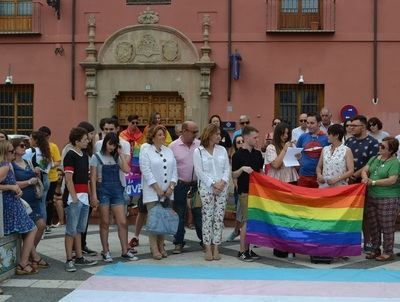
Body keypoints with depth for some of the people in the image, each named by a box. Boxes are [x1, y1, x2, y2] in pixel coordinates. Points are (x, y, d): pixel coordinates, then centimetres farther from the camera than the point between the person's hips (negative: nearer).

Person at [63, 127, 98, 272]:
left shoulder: (85, 155, 14)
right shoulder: (70, 155, -10)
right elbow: (68, 178, -14)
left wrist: (89, 194, 15)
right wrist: (74, 197, -18)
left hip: (84, 196, 8)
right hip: (74, 197, -8)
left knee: (80, 229, 13)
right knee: (71, 230, -3)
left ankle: (79, 257, 21)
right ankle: (69, 260, 2)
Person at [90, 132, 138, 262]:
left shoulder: (116, 157, 11)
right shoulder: (96, 157, 0)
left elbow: (127, 170, -6)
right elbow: (93, 178, -4)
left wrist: (120, 153, -2)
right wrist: (94, 195, -11)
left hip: (117, 189, 4)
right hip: (103, 189, -3)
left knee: (123, 222, 0)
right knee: (105, 223, 3)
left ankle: (125, 251, 7)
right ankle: (106, 251, 13)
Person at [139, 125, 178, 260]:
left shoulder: (169, 151, 13)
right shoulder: (146, 152, -3)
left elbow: (174, 170, 9)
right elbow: (147, 172, -11)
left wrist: (171, 187, -4)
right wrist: (158, 189, -14)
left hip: (167, 192, 5)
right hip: (152, 192, -5)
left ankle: (161, 246, 16)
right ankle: (154, 249, -2)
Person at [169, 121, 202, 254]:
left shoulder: (199, 145, 0)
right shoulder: (173, 146, -5)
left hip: (197, 184, 1)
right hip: (180, 185, -1)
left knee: (199, 213, 8)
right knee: (179, 214, 7)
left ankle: (204, 240, 20)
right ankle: (179, 243, 18)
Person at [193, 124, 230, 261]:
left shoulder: (222, 150, 10)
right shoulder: (198, 151, 0)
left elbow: (227, 169, 7)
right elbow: (199, 171, -7)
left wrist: (222, 182, -10)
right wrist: (213, 184, -13)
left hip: (222, 188, 3)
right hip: (206, 188, -3)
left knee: (219, 218, 2)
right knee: (207, 218, -2)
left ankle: (216, 247, 8)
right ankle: (208, 248, 5)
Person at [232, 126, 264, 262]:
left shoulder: (258, 154, 10)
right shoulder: (238, 155, -7)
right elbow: (233, 175, -6)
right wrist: (242, 169, -23)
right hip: (245, 191, -6)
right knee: (246, 221, -6)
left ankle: (248, 249, 16)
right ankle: (242, 251, 1)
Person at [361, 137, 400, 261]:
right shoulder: (374, 158, 13)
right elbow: (365, 169, 8)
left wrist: (373, 182, -17)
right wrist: (365, 177, -15)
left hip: (388, 199, -7)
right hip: (371, 197, 7)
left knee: (387, 227, 0)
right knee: (373, 225, 13)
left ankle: (388, 252, 11)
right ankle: (375, 249, 26)